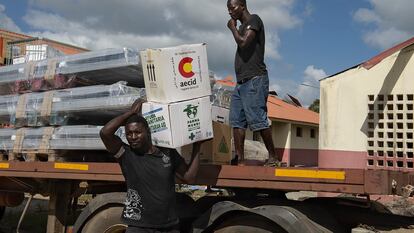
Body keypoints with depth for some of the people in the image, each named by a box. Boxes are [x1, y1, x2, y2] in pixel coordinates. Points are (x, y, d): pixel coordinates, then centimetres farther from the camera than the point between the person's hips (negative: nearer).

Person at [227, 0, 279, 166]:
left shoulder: (254, 20, -2)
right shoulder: (243, 26, 24)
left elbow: (243, 42, -17)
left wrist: (233, 28, -3)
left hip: (254, 79, -9)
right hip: (241, 81, 9)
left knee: (257, 120, -12)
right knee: (237, 121, 0)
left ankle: (273, 157, -4)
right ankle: (239, 160, -2)